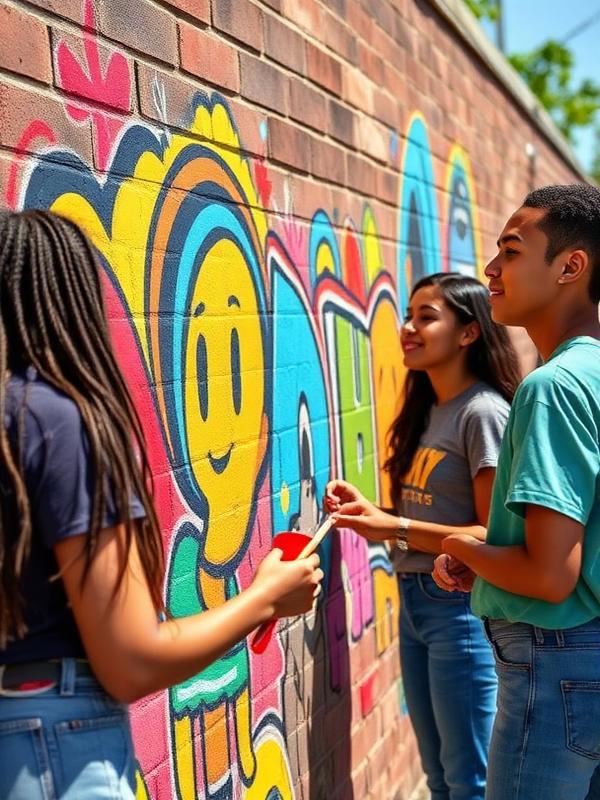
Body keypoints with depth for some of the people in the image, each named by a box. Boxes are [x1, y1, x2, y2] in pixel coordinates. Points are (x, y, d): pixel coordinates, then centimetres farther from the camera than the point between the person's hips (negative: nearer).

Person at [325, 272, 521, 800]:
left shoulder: (484, 412, -16)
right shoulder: (426, 409, 9)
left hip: (461, 607, -8)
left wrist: (396, 529, -26)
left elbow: (491, 535, -19)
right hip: (414, 601, 8)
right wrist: (368, 511, -3)